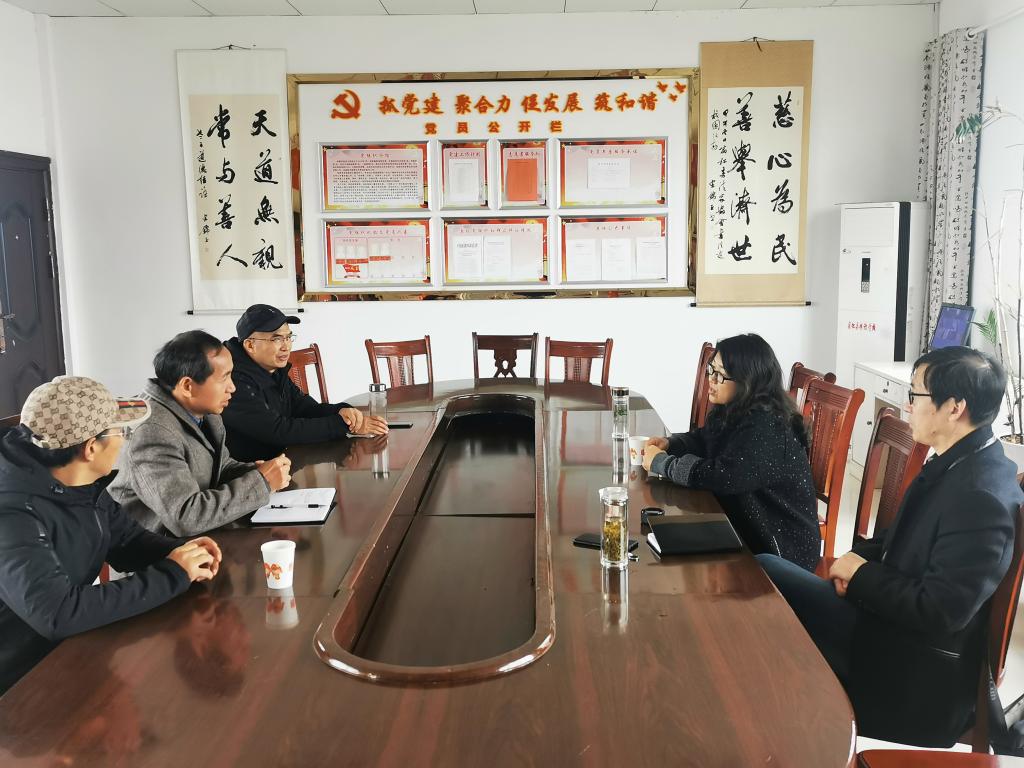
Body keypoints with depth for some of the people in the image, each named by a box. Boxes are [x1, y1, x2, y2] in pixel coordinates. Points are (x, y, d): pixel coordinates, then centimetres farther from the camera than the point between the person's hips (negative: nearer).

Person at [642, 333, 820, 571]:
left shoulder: (766, 429, -26)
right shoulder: (731, 412, 3)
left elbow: (720, 476, -31)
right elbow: (703, 438, 20)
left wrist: (661, 462, -18)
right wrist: (670, 444, -1)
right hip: (746, 527, 8)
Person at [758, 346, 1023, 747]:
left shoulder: (982, 496, -28)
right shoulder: (956, 463, 1)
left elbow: (939, 612, -28)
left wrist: (862, 573, -15)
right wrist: (861, 556, -3)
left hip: (913, 672, -9)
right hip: (889, 615, 9)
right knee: (762, 571, 4)